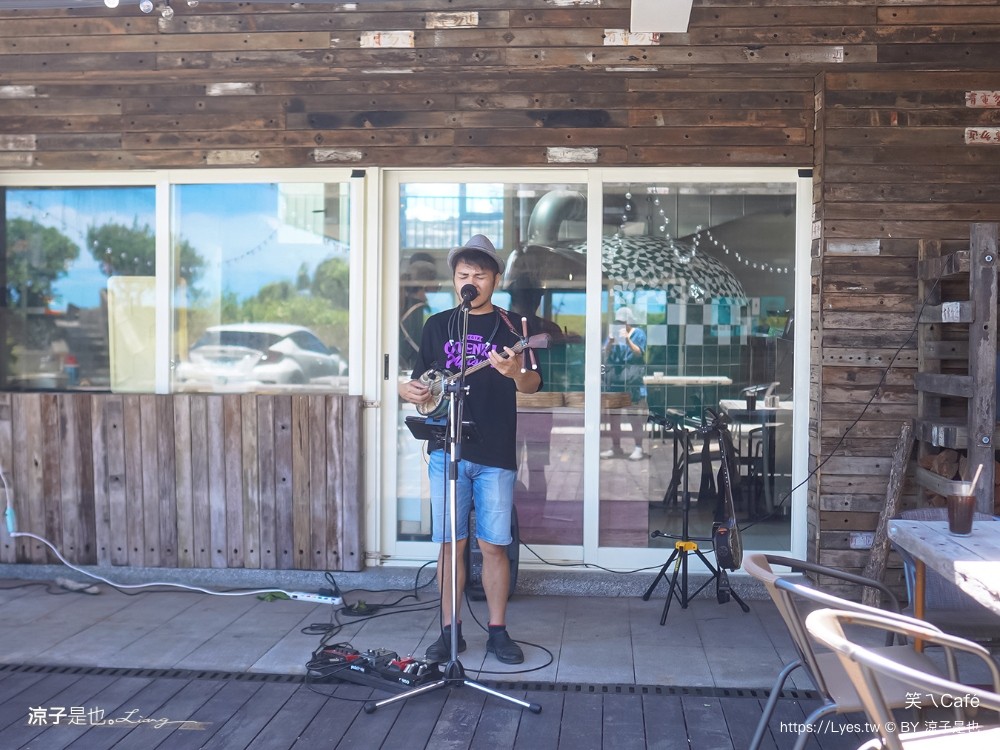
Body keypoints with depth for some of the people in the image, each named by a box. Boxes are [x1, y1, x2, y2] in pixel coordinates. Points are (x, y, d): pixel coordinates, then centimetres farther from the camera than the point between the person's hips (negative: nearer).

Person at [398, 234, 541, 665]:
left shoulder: (510, 328, 3)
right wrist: (409, 392, -9)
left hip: (495, 454, -2)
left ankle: (498, 631, 14)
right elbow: (421, 382, 14)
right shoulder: (437, 326, 11)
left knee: (493, 545, 2)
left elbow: (533, 385, -8)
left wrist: (517, 373, -31)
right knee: (450, 543, 5)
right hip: (446, 451, 2)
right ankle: (450, 630, 15)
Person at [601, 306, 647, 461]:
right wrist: (611, 342, -12)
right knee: (613, 414, 7)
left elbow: (639, 353, -8)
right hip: (614, 378, 5)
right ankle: (616, 447, 16)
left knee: (634, 414, -5)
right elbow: (606, 354, 7)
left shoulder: (638, 333, 3)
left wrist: (627, 340, -19)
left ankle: (638, 448, -1)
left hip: (631, 379, -5)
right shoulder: (614, 332, 13)